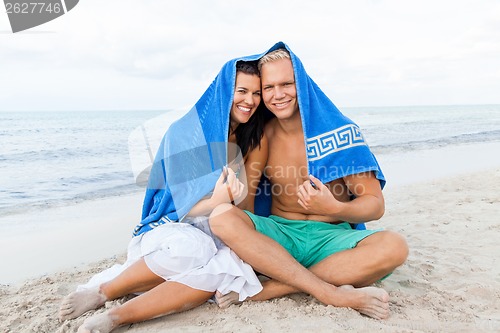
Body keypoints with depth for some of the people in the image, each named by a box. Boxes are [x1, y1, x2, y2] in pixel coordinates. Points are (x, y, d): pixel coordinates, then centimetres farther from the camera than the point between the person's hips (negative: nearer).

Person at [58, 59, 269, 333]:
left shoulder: (256, 141, 1)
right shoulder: (186, 131, -9)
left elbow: (247, 210, 0)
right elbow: (180, 205, -10)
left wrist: (240, 196, -25)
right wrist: (214, 203, -32)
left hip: (217, 236, 3)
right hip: (170, 228, -2)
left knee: (231, 268, -34)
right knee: (193, 248, -39)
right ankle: (102, 291, -15)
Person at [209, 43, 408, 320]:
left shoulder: (337, 130, -6)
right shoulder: (263, 134, 3)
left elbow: (375, 205, -7)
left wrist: (335, 208, -27)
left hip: (331, 237, -1)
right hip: (278, 234, 2)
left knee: (393, 247, -30)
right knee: (221, 217, -27)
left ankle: (268, 289, -26)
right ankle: (333, 294, -28)